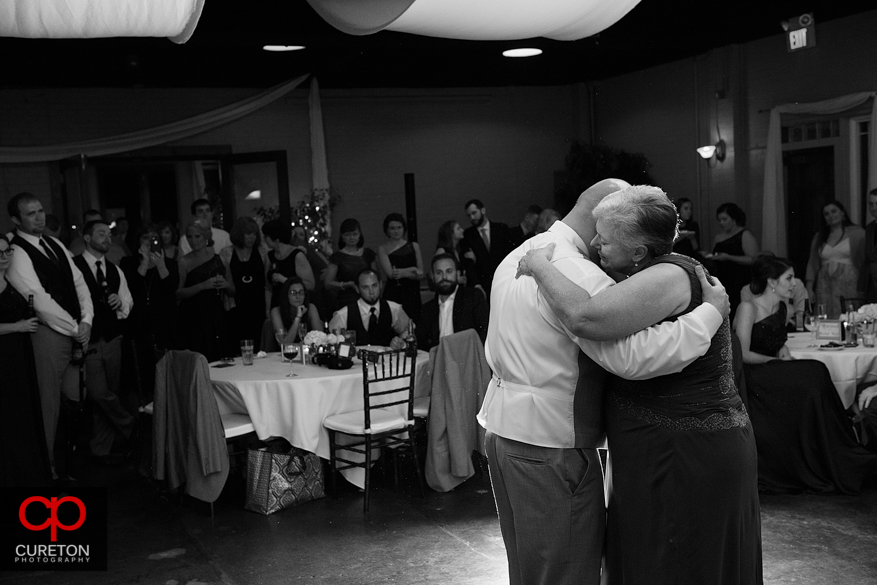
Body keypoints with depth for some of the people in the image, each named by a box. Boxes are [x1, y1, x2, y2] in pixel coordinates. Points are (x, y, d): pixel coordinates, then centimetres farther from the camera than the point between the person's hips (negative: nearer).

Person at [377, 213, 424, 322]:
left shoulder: (414, 246, 9)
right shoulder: (383, 249, 3)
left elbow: (420, 274, 6)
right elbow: (390, 273, -8)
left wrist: (405, 273, -11)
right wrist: (412, 269, -4)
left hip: (412, 293, 2)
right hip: (392, 294, -2)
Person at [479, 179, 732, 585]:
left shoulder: (519, 255, 11)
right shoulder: (576, 273, -21)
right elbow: (634, 357, -29)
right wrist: (711, 309, -21)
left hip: (502, 426, 10)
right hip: (549, 445, -9)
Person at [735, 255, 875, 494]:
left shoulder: (781, 308, 13)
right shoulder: (748, 308, -11)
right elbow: (743, 354, -15)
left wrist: (783, 350, 4)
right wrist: (777, 362, -11)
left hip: (773, 375, 7)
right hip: (751, 377, -7)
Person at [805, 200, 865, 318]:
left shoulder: (857, 233, 4)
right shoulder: (818, 237, 15)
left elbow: (866, 261, -1)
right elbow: (812, 264, 12)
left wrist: (862, 288, -11)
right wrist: (809, 288, 3)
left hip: (849, 285, -3)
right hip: (825, 286, 3)